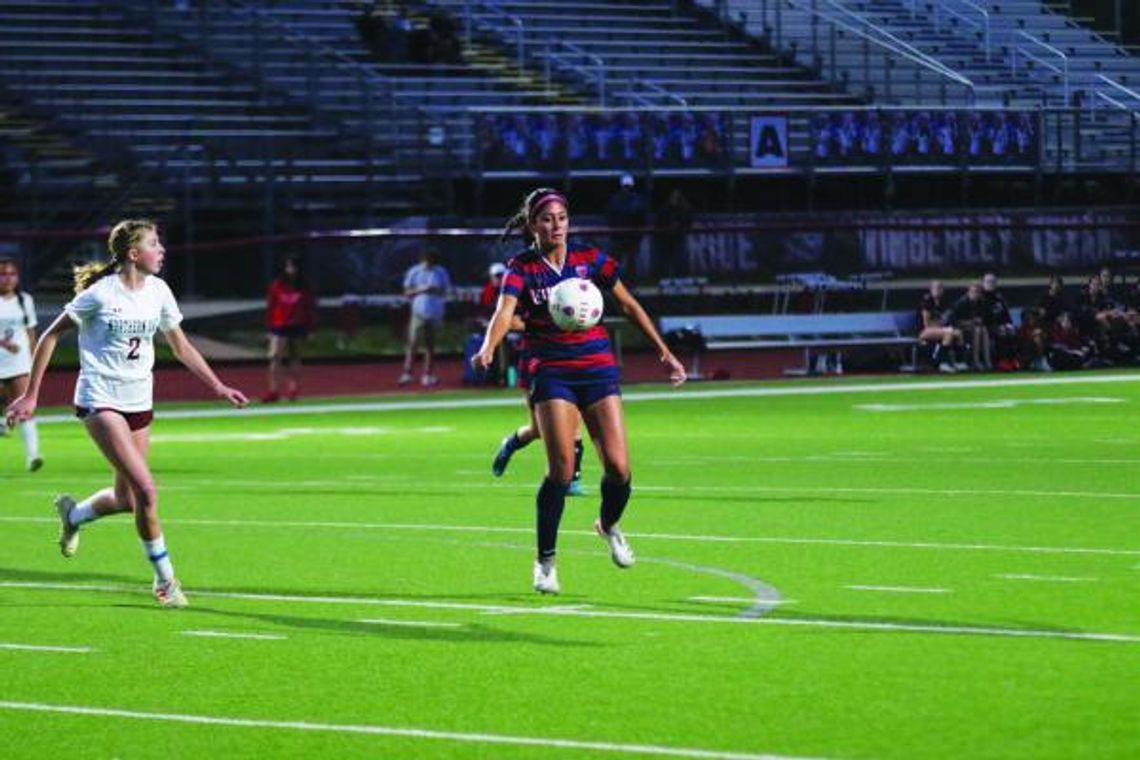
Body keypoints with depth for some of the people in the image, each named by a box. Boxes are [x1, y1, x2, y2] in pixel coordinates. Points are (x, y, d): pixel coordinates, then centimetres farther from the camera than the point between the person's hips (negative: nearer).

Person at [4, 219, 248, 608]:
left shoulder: (158, 291, 3)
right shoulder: (101, 294, -13)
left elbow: (182, 347, 15)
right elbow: (50, 336, -4)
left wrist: (218, 387, 7)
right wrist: (31, 395, -5)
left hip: (139, 402, 6)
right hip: (100, 401, -6)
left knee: (126, 499, 8)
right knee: (146, 490, -17)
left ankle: (72, 514, 40)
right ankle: (164, 579, -4)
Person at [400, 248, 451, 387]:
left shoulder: (441, 272, 6)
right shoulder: (414, 272, 2)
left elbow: (445, 292, 10)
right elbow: (407, 292, 3)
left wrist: (437, 290, -12)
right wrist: (420, 290, -14)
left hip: (435, 313, 2)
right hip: (419, 312, -2)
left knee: (430, 344, 4)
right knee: (413, 343, -8)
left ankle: (427, 375, 6)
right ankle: (407, 373, -9)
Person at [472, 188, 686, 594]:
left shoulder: (589, 260, 4)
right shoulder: (522, 268, -3)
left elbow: (629, 305, 12)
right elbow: (504, 313, -20)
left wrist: (664, 352, 11)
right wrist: (488, 348, -40)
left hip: (598, 369, 2)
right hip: (550, 373, -2)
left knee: (618, 467, -5)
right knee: (561, 468, -16)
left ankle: (609, 526, 29)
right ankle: (545, 561, -1)